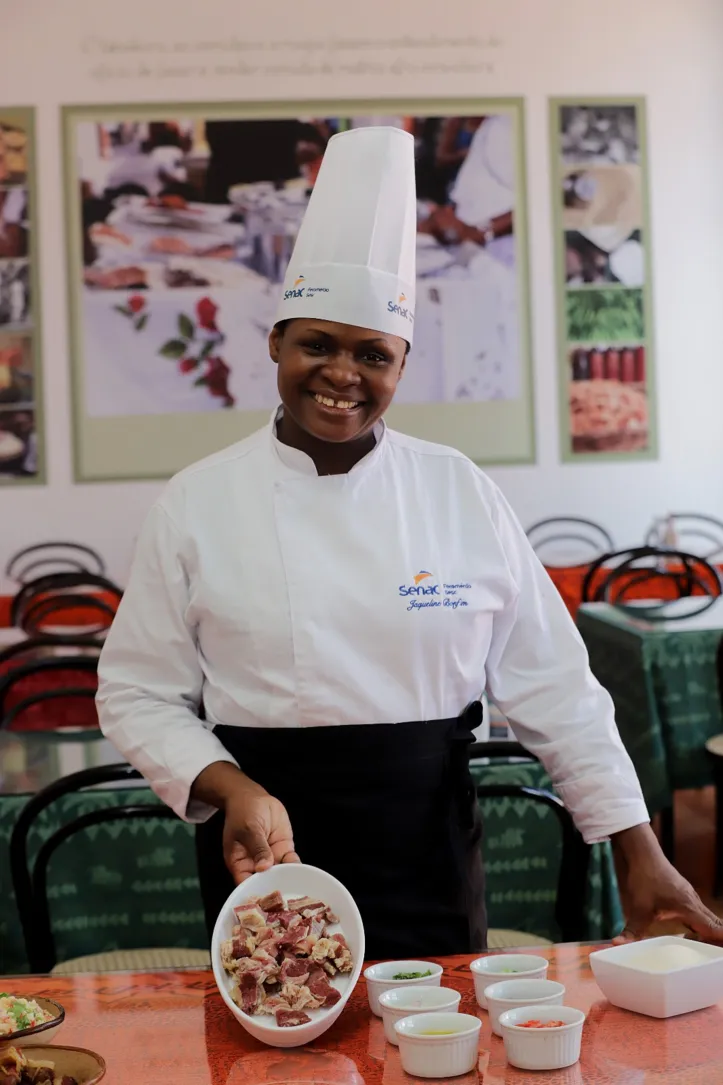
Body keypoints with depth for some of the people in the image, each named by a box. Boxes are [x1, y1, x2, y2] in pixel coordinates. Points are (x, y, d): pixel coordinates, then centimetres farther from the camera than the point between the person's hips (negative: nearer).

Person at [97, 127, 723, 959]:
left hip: (430, 854, 1)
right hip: (269, 853, -1)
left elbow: (550, 686, -1)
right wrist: (234, 789, -19)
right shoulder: (197, 503, -5)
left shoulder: (460, 492, -2)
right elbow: (139, 697, -2)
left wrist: (640, 853, -4)